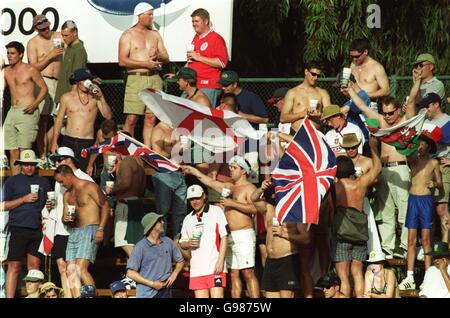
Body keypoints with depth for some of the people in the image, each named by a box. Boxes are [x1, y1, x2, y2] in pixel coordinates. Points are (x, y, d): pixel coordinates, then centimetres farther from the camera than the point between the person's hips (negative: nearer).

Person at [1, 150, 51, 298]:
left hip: (37, 229, 3)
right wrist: (24, 199, -9)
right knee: (14, 266, -6)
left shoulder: (43, 182, 16)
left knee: (34, 265, 5)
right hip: (18, 229, -3)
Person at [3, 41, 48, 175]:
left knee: (24, 150, -10)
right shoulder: (6, 71, 12)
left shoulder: (30, 70, -3)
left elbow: (44, 88, -1)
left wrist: (34, 104, -14)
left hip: (27, 113, -6)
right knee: (13, 151, 3)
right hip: (12, 112, 6)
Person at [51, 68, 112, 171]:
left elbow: (108, 116, -6)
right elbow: (59, 120, 12)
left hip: (87, 143, -1)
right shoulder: (67, 97, 8)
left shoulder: (94, 97, 3)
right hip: (68, 141, 1)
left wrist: (101, 97, -12)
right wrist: (54, 142, 6)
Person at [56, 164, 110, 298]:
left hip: (90, 230, -8)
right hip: (73, 232, 8)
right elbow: (65, 216, 24)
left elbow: (105, 206, -8)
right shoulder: (67, 195, 19)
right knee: (71, 271, -2)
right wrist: (65, 219, -2)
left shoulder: (89, 187, -4)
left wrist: (101, 229, -16)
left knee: (81, 269, -19)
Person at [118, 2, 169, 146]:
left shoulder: (155, 34, 16)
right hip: (136, 79, -4)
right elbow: (122, 61, -9)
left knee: (151, 118, 1)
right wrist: (145, 64, -14)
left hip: (154, 79, 5)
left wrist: (158, 56, -8)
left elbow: (166, 59, 16)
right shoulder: (128, 35, 2)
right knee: (131, 118, -9)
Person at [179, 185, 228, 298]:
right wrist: (188, 244, -2)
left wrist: (220, 261, -11)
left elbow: (224, 237, -2)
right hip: (196, 269, 5)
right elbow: (182, 243, 23)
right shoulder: (188, 219, 18)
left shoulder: (216, 211, 4)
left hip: (215, 267, -5)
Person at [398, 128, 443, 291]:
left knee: (426, 240, -1)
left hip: (426, 200, -2)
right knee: (411, 239, 0)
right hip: (412, 199, 2)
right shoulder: (412, 159, 7)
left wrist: (434, 184, -14)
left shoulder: (433, 163, 4)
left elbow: (440, 183, 8)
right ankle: (410, 278, -1)